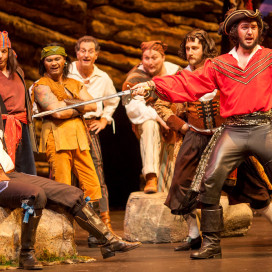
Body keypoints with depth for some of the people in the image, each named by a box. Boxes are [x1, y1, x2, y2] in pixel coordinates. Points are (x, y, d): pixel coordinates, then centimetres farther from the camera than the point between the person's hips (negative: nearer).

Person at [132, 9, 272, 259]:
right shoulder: (219, 65, 14)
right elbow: (187, 84, 7)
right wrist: (152, 85, -2)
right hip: (233, 131, 2)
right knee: (210, 180, -9)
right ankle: (211, 243, -1)